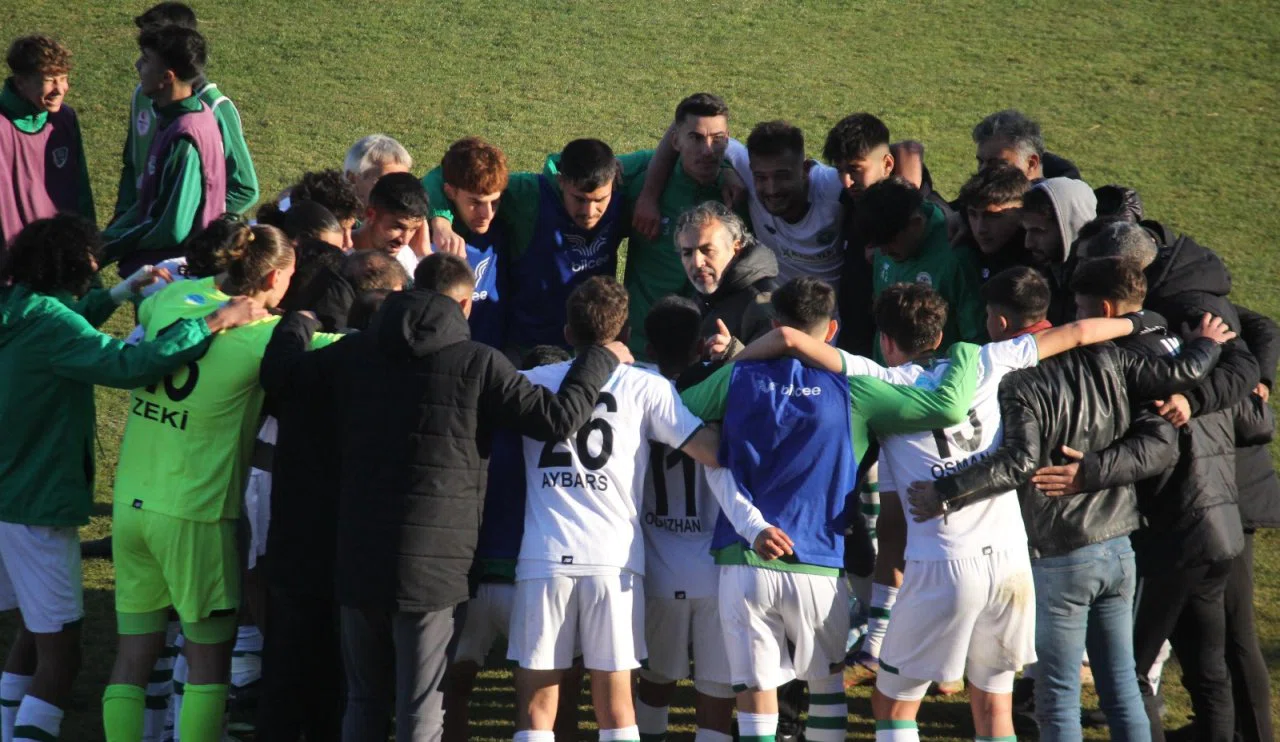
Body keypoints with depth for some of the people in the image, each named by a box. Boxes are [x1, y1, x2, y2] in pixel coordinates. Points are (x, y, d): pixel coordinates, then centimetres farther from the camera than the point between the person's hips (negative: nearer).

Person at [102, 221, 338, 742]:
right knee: (209, 658, 5)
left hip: (131, 502, 6)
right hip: (194, 514, -6)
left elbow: (143, 307, 27)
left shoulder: (173, 298, 3)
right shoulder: (262, 336, -15)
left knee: (133, 655, 10)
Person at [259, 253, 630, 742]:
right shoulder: (477, 362, -7)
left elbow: (277, 372, 18)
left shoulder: (355, 352, 5)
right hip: (429, 560, -4)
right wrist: (601, 360, 11)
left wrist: (298, 324, 38)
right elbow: (557, 417, -6)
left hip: (359, 556, 4)